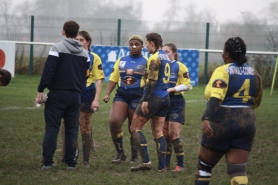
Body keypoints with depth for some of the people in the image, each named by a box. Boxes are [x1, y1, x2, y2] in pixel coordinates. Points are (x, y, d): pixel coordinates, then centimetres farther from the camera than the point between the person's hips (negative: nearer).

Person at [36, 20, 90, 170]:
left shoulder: (57, 48, -8)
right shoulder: (84, 53, 11)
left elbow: (48, 70, -14)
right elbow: (86, 74, 14)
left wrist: (41, 90, -12)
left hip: (57, 94, -4)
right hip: (75, 95, 4)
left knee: (51, 127, -1)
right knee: (72, 129, 8)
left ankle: (47, 162, -5)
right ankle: (71, 162, 7)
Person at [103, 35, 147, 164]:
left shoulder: (146, 63, 4)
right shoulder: (121, 61, 14)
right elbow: (113, 78, 14)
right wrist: (107, 94, 2)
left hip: (137, 97, -3)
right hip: (121, 95, 3)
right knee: (114, 122, -16)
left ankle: (134, 158, 16)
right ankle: (120, 153, -2)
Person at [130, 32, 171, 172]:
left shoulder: (154, 58, -12)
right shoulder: (165, 57, 15)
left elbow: (152, 81, -19)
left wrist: (145, 100, -20)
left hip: (154, 97, -9)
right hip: (164, 98, 9)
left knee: (135, 128, -1)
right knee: (158, 132, 8)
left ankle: (146, 161, -10)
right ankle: (161, 166, 3)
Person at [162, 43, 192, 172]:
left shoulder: (180, 67, -7)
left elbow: (187, 85, -10)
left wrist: (171, 89, -19)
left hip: (176, 103, -6)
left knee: (174, 134, -9)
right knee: (165, 135, 6)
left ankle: (180, 165, -4)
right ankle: (166, 165, 13)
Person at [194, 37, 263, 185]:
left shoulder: (222, 71, -8)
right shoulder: (253, 73, 11)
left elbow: (215, 97, -24)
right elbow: (256, 102, 22)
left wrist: (206, 119, -35)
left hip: (222, 122, -5)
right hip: (247, 122, 5)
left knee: (204, 165, 14)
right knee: (238, 170, 0)